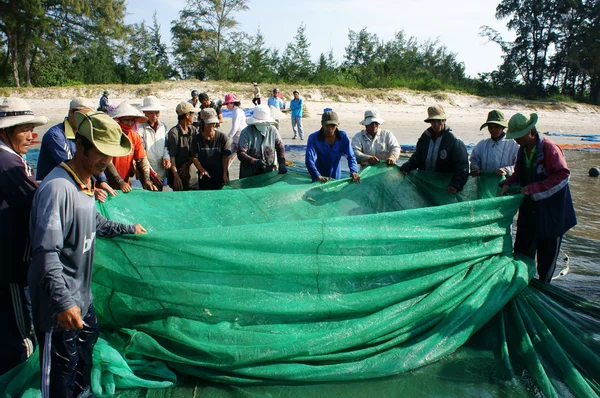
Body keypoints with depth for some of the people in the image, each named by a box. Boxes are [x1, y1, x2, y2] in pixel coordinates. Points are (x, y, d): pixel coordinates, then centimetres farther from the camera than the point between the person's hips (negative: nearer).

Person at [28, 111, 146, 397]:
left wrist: (127, 229, 32)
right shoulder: (57, 187, -27)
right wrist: (63, 302, -37)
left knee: (88, 339, 28)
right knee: (62, 366, 5)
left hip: (81, 293, 10)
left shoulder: (85, 182, 4)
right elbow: (47, 252, -32)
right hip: (60, 303, -10)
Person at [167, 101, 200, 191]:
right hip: (178, 174, -6)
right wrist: (176, 176, -24)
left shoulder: (194, 130, 4)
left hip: (190, 172, 6)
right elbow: (171, 156, -18)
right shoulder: (173, 133, -15)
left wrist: (187, 164, -10)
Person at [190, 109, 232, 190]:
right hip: (204, 178, 1)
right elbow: (194, 157, -5)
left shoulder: (222, 137, -3)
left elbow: (226, 156, -3)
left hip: (220, 177, -1)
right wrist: (202, 170, -22)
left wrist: (225, 174, -11)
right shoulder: (197, 139, -1)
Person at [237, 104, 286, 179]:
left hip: (269, 172, 3)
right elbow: (241, 153, -16)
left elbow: (280, 148, 6)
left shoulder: (272, 130, 1)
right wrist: (253, 161, -32)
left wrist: (282, 163, -9)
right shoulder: (246, 132, -10)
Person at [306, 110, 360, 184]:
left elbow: (350, 156, -8)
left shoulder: (343, 136, -6)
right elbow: (309, 159, -26)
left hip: (337, 178, 3)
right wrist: (318, 177, -42)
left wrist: (354, 171, -28)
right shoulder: (313, 138, -16)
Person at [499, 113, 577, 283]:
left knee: (548, 248, 7)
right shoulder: (523, 149, 5)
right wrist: (507, 184, -4)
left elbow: (563, 175, -22)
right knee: (523, 247, 10)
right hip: (529, 208, 7)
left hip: (551, 210, -7)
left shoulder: (549, 148, -19)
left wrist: (534, 188, -24)